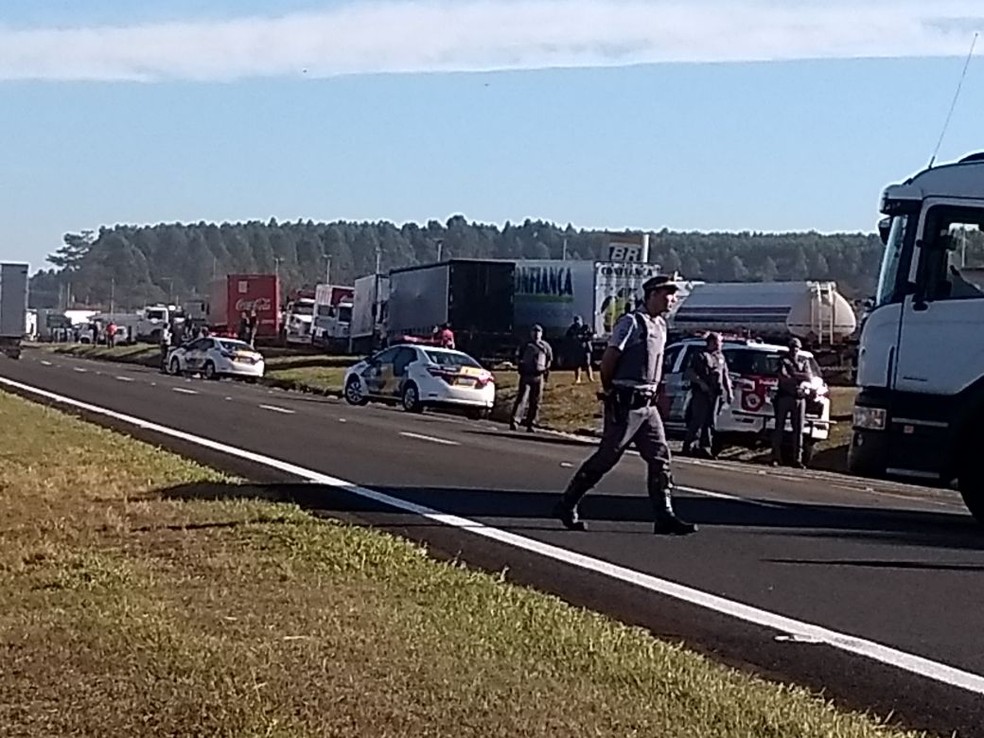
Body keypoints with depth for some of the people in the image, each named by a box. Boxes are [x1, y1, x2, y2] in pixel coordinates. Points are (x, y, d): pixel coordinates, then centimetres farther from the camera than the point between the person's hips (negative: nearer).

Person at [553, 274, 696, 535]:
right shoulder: (632, 323, -12)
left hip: (647, 404, 8)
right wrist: (609, 391, -1)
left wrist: (654, 393, 15)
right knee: (606, 457, -2)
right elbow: (608, 361, -12)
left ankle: (664, 516, 1)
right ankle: (566, 505, 9)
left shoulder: (660, 326, 14)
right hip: (626, 404, -8)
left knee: (660, 457, 0)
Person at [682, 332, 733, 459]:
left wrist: (729, 392, 16)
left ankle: (704, 447, 9)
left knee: (710, 422, 5)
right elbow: (689, 372, -9)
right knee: (698, 420, -9)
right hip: (701, 393, -7)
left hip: (715, 394, 7)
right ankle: (688, 445, -2)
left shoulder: (720, 357, 19)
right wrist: (701, 382, -21)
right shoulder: (701, 356, -4)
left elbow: (726, 376, 23)